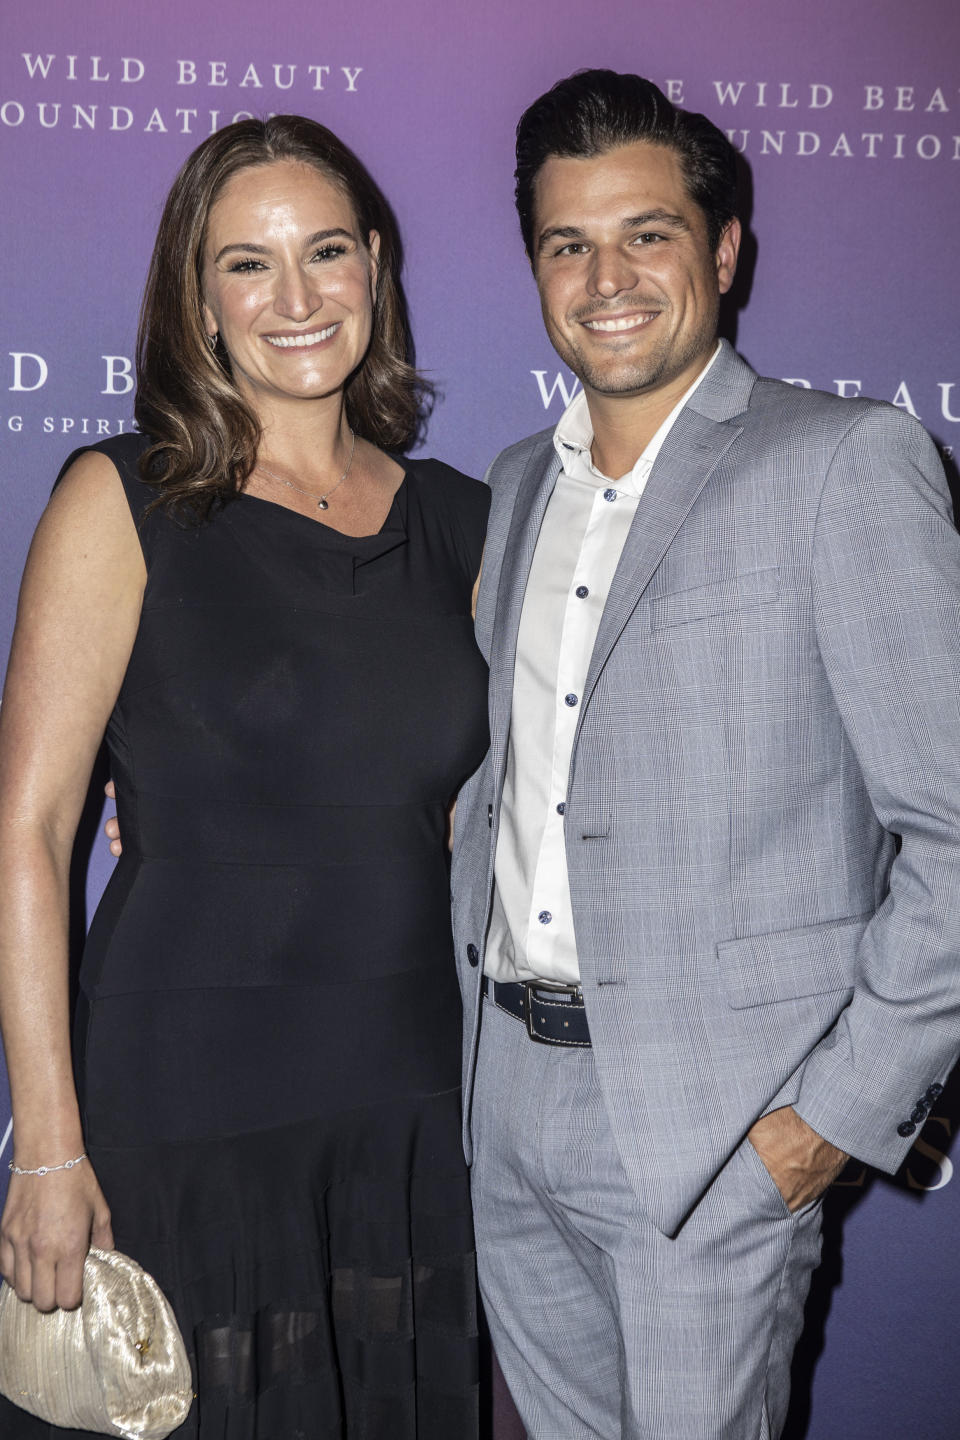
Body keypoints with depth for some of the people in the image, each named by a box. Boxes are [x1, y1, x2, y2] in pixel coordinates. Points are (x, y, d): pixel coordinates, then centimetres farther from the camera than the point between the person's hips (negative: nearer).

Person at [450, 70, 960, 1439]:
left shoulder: (845, 461, -9)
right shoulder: (521, 483, 13)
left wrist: (847, 1105, -14)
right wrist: (478, 1024, 10)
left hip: (719, 1121, -6)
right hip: (509, 1096, 6)